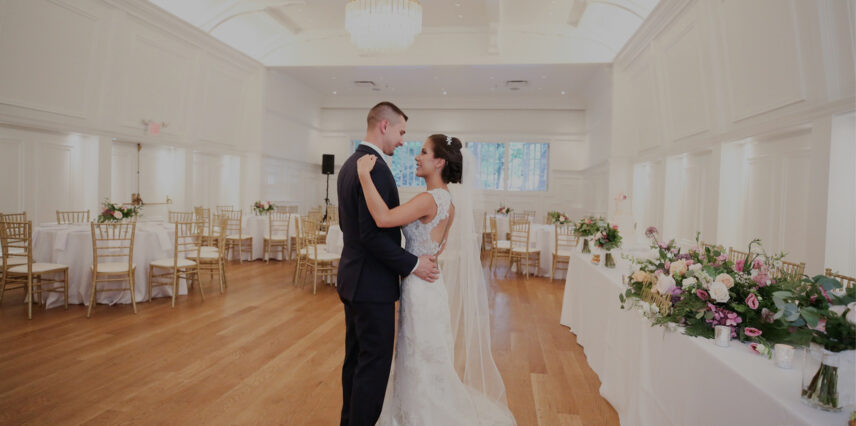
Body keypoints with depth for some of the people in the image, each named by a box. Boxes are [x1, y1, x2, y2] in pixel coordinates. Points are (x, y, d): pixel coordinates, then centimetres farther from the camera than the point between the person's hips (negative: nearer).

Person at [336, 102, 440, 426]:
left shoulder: (350, 165, 11)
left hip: (353, 277, 10)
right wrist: (412, 264, -15)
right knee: (375, 364, 3)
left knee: (356, 358, 20)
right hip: (372, 283, -10)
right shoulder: (375, 168, -20)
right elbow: (373, 234, -25)